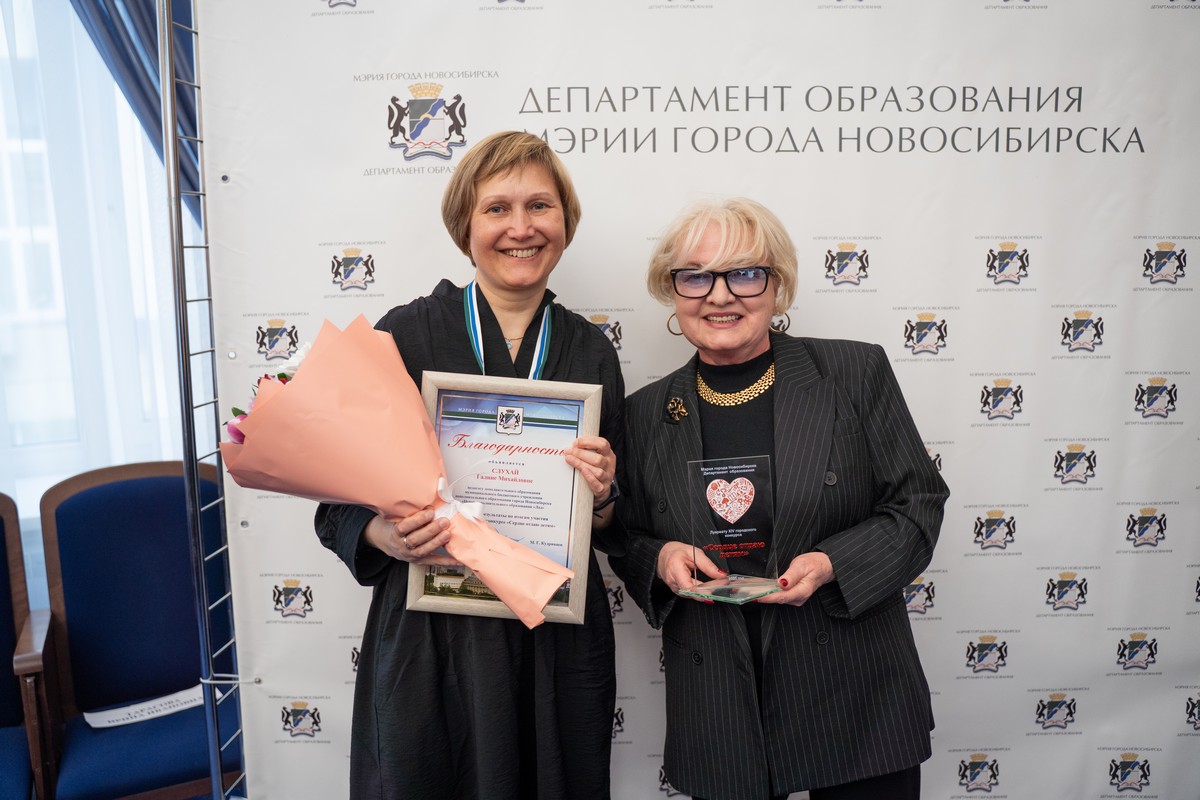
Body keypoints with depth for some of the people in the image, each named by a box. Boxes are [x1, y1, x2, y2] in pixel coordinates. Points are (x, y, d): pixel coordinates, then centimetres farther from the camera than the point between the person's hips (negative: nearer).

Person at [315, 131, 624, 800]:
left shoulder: (591, 351, 3)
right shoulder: (405, 334, -5)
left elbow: (608, 526, 10)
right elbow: (338, 500, -1)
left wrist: (601, 495, -11)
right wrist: (386, 536, -21)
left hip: (555, 643, 2)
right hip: (428, 638, -2)